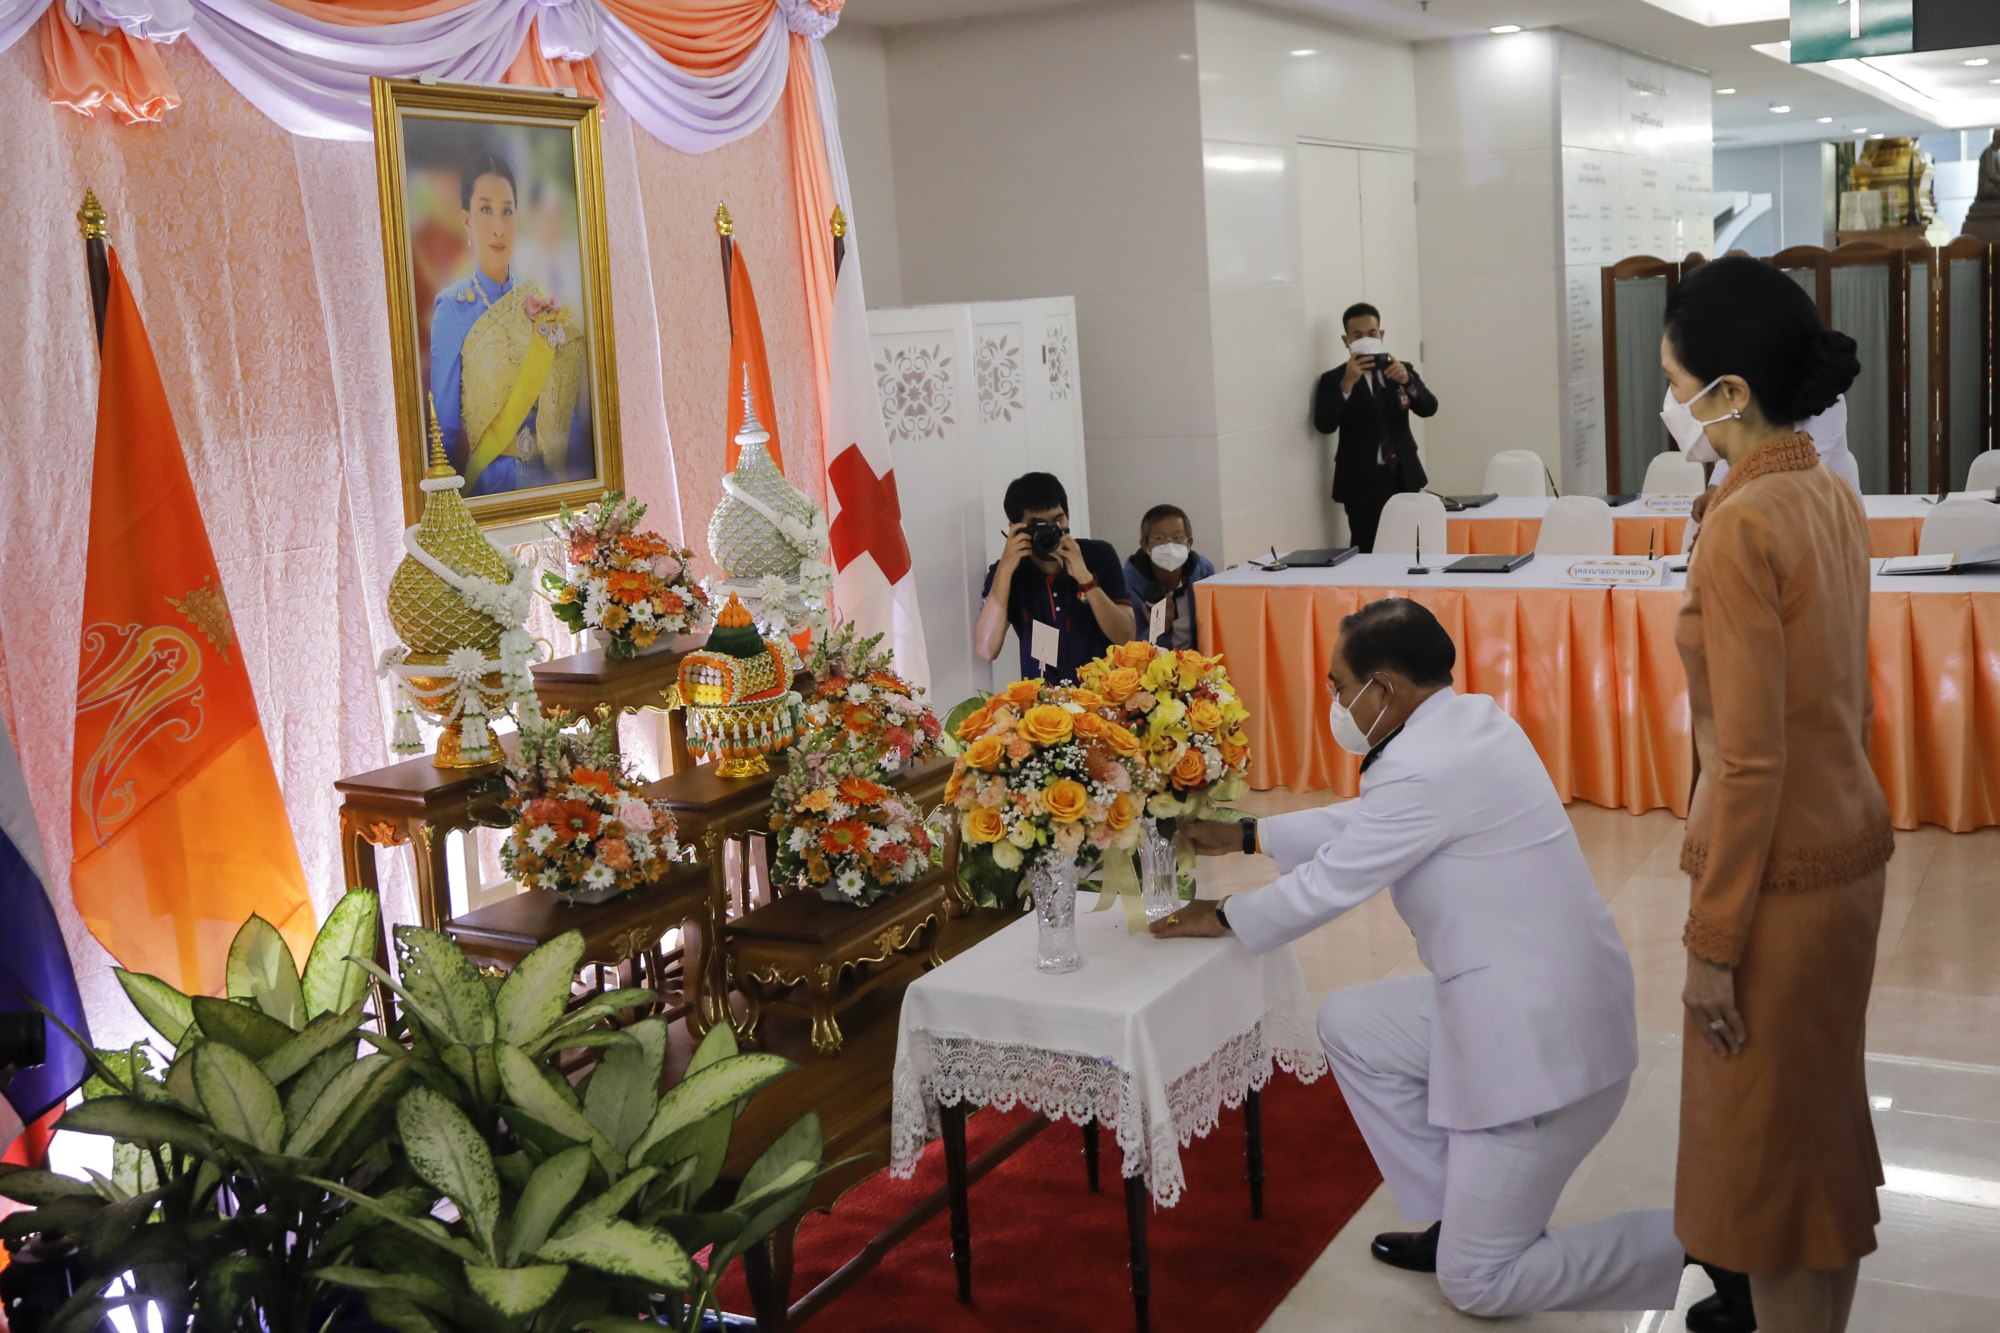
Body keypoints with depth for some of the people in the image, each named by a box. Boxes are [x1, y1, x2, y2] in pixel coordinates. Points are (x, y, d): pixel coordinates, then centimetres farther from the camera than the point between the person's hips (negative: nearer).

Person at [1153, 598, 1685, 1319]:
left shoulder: (1424, 768, -23)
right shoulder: (1472, 717, 5)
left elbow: (1328, 884, -13)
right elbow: (1364, 821, 17)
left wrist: (1220, 917, 3)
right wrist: (1241, 836, 18)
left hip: (1541, 1038, -9)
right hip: (1518, 997, 9)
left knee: (1477, 1284, 2)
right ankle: (1460, 1217, 24)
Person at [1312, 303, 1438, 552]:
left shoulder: (1402, 370, 11)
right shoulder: (1333, 380, -1)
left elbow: (1429, 408, -2)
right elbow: (1324, 425, -15)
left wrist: (1407, 381, -21)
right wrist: (1347, 383, -27)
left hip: (1404, 477, 4)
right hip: (1362, 482, -4)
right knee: (1369, 552, -9)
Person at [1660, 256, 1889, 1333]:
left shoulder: (1742, 524, -22)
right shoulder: (1833, 497, 5)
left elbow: (1750, 758, -22)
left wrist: (1710, 942, -15)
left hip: (1778, 869, -9)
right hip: (1851, 842, 9)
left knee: (1764, 1146, 6)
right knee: (1824, 1121, 21)